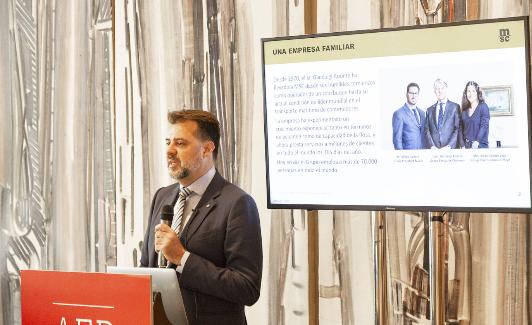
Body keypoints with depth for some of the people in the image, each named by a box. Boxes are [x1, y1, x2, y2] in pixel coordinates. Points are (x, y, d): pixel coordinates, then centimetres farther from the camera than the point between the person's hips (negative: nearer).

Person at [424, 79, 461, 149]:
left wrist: (449, 146, -11)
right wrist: (432, 146, -7)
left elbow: (458, 129, -1)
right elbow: (427, 131, 9)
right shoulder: (430, 110, 15)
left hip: (451, 149, -2)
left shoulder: (455, 107, 6)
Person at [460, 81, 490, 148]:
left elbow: (484, 126, -11)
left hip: (480, 145, -4)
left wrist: (477, 142, -21)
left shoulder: (483, 107, -2)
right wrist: (463, 145, 1)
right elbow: (463, 129, 12)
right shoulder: (465, 110, 12)